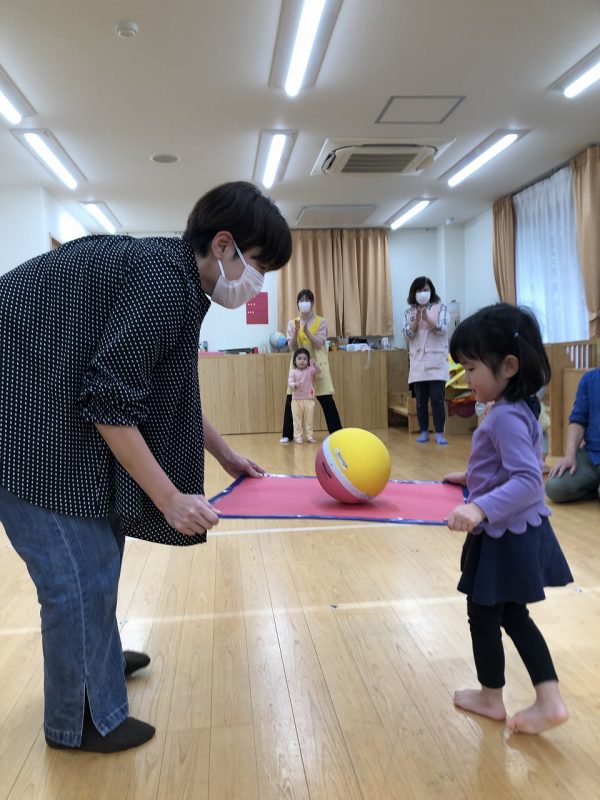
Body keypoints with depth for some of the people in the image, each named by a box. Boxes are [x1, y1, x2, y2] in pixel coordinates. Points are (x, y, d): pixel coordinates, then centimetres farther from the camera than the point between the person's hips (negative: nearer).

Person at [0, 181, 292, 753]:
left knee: (99, 551, 21)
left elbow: (172, 394, 19)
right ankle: (83, 721, 22)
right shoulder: (164, 281, -21)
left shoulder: (169, 275, 10)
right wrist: (170, 499, -19)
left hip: (53, 416, 10)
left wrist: (226, 456, 22)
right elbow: (110, 400, -25)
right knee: (78, 575, 1)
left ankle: (96, 658, 44)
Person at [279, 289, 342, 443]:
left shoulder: (321, 322, 1)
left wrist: (307, 331, -23)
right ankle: (287, 434, 7)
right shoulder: (292, 323, 6)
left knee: (327, 400, -1)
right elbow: (292, 347, -2)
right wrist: (296, 332, -19)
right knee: (291, 400, -2)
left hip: (317, 365, -1)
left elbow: (319, 344, -10)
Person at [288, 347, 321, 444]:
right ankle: (298, 437, 11)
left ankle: (309, 436, 18)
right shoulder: (293, 372, -4)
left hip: (309, 399, 1)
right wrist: (295, 385, -36)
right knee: (297, 419, 4)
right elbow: (289, 382, -13)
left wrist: (314, 365, -39)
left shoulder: (310, 370, -2)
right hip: (297, 400, -1)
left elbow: (318, 371, -19)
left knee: (309, 419, 9)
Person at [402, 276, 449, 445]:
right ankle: (423, 432, 15)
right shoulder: (409, 311, 10)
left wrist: (427, 319, -24)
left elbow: (442, 329, -8)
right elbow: (407, 334, 1)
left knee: (437, 398, -7)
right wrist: (416, 320, -15)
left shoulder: (440, 307, 3)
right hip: (417, 361, 3)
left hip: (436, 360, -2)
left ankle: (439, 433, -1)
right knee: (420, 400, 6)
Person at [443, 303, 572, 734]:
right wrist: (472, 477, 26)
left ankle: (491, 697, 34)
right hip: (522, 532, 9)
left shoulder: (506, 418, -26)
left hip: (505, 538, -9)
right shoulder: (520, 407, 4)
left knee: (483, 616, 13)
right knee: (513, 615, 22)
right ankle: (550, 701, 25)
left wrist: (481, 508, -43)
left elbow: (528, 481, -33)